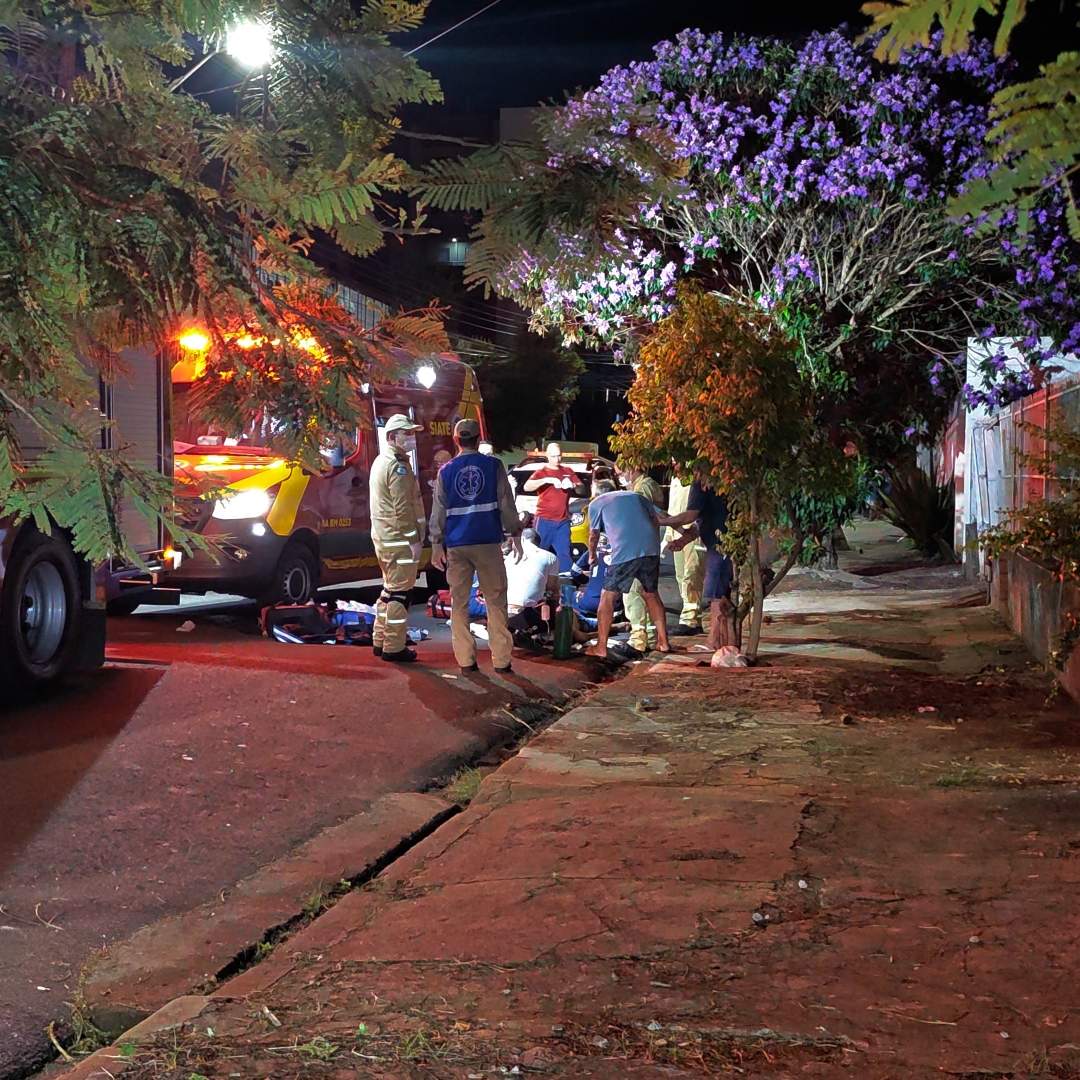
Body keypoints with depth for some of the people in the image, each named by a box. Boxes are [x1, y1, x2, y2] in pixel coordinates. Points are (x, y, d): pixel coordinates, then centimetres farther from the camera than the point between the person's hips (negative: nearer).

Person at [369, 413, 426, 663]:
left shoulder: (381, 461, 17)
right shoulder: (398, 466, -15)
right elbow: (402, 508, -21)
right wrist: (414, 539, -17)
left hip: (383, 537, 10)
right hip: (399, 539, -10)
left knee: (390, 590, 19)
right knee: (399, 593, -5)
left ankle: (381, 641, 25)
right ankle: (394, 647, -2)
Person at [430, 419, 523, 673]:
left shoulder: (446, 471, 5)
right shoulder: (494, 465, 1)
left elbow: (438, 511, 6)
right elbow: (506, 503, -1)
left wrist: (437, 544, 10)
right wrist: (515, 533, 7)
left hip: (457, 545, 1)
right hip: (488, 542, -1)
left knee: (459, 602, 8)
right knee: (495, 600, 5)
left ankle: (465, 659, 6)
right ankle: (501, 659, 2)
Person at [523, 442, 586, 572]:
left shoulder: (568, 472, 13)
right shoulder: (542, 471, 3)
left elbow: (582, 490, 10)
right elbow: (527, 487, -12)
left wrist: (574, 485, -13)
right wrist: (546, 480, -24)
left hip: (563, 521, 3)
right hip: (544, 520, -3)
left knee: (564, 554, 1)